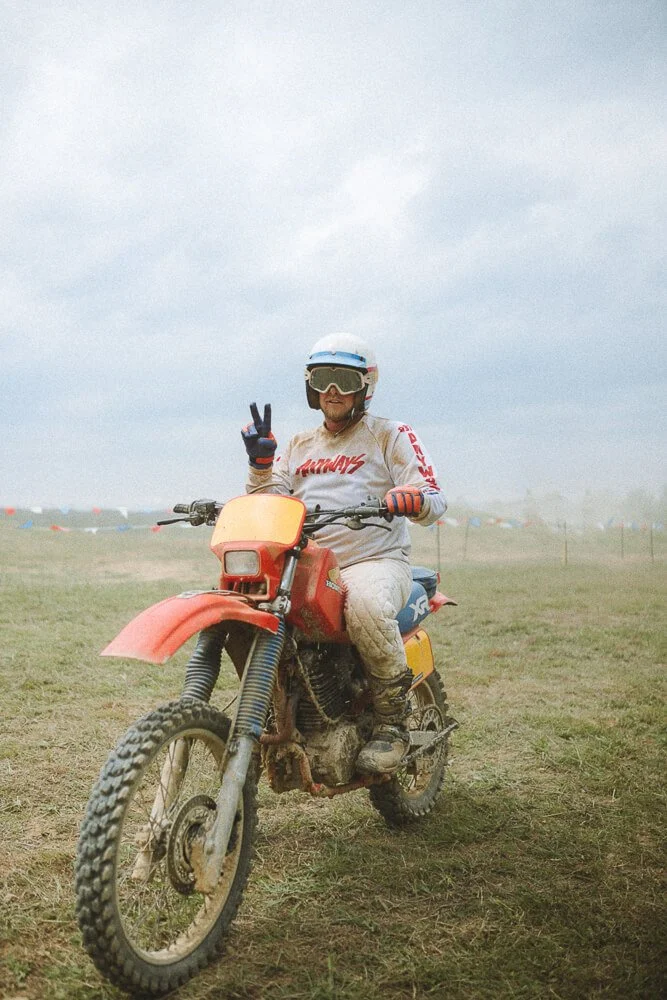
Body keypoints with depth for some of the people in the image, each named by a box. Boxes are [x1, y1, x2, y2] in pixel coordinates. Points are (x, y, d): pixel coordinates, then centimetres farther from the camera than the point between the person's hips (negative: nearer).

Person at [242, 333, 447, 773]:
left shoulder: (391, 435, 6)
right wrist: (260, 462, 1)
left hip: (377, 562, -5)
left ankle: (393, 722, -19)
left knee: (366, 605, -40)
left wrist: (404, 500, -29)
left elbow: (435, 500, -6)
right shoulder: (300, 446, 22)